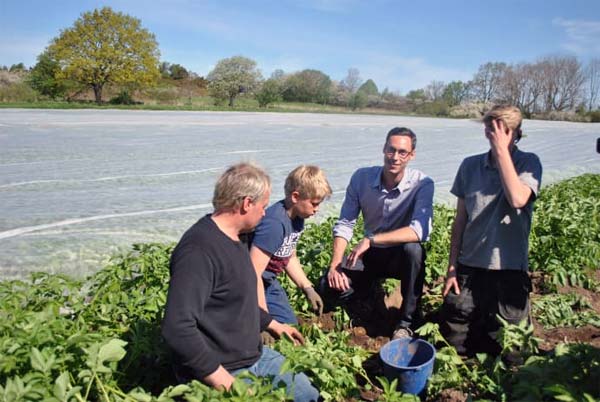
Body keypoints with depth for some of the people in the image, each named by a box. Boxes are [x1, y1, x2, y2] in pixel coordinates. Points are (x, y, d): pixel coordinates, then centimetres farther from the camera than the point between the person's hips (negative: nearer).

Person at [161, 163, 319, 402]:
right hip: (222, 372, -9)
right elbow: (178, 329, -31)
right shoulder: (199, 249, -26)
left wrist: (272, 324, 23)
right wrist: (224, 382, -25)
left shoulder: (232, 239, 7)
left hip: (255, 355, 9)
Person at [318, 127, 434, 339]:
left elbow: (420, 230, -34)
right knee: (329, 287, -16)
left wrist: (371, 240, -37)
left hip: (403, 254, -2)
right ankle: (370, 288, 19)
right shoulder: (361, 177, -12)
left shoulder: (422, 184, -20)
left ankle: (406, 322, -17)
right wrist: (335, 265, -19)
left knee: (413, 249, -37)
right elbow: (344, 224, -8)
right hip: (371, 253, 3)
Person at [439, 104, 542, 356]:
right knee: (453, 335, 4)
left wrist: (502, 150, -20)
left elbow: (518, 199, -26)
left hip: (510, 268, -2)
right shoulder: (470, 165, 1)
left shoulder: (528, 163, -5)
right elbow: (460, 219, 5)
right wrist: (452, 267, 4)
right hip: (470, 265, 2)